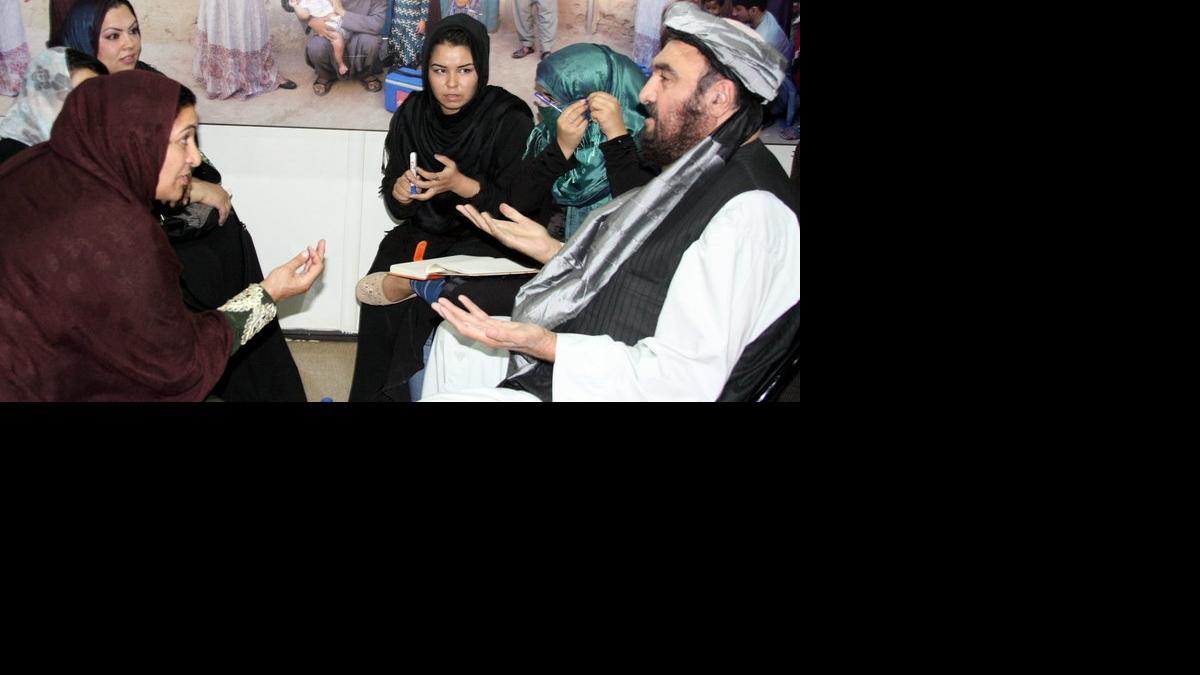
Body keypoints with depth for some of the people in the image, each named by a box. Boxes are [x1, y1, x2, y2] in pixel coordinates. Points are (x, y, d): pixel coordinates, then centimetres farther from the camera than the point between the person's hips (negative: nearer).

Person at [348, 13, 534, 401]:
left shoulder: (510, 121, -13)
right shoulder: (412, 114, 0)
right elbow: (398, 210, 7)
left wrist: (463, 185, -26)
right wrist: (400, 194, -17)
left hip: (485, 240, -4)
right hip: (424, 234, 4)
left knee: (413, 299, -29)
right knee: (379, 300, -21)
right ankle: (374, 395, -3)